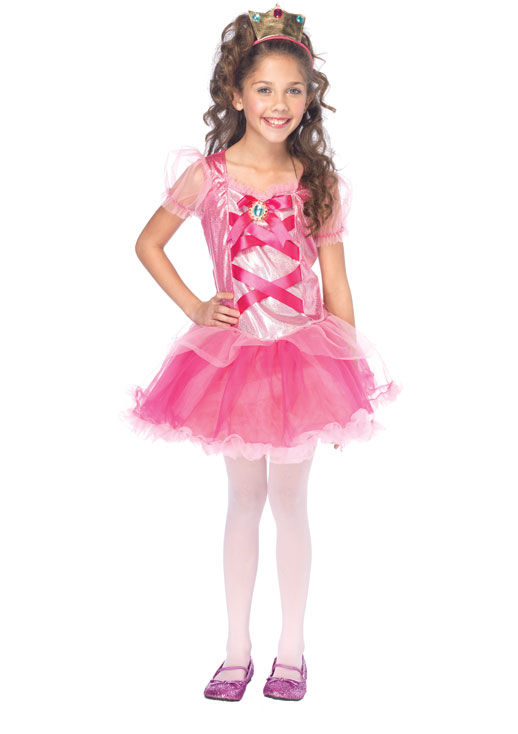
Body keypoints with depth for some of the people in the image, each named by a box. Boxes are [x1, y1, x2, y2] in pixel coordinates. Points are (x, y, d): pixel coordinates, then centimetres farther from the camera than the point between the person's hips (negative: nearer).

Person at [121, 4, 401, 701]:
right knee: (245, 497, 11)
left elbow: (336, 286, 1)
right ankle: (238, 650, 24)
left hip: (304, 352, 0)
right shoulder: (207, 174, -4)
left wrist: (350, 380, 1)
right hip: (233, 350, 0)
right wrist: (195, 309, -2)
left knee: (290, 499, 8)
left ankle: (291, 649, 23)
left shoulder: (320, 183, -1)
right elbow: (149, 243, 8)